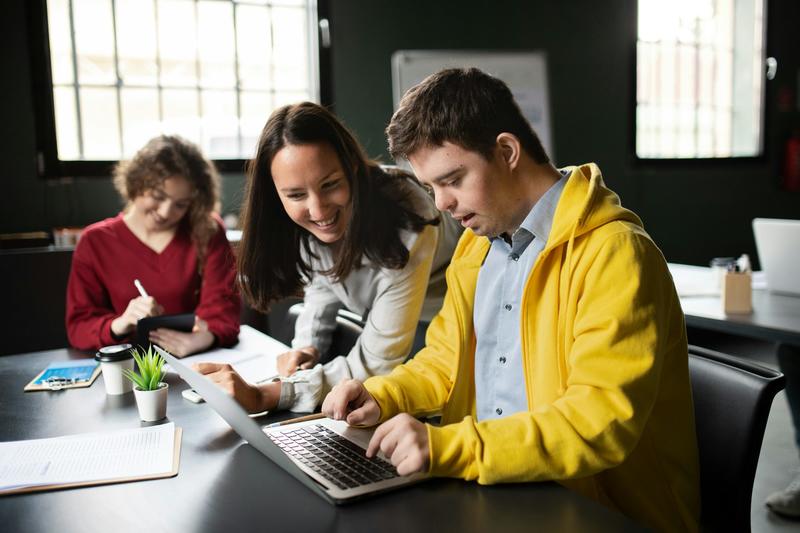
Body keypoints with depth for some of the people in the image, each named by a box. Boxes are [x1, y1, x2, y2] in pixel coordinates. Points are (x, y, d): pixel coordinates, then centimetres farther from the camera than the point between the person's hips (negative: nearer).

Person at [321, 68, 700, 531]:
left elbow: (604, 419, -25)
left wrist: (448, 447, -32)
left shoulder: (613, 254, -18)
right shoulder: (477, 242, 8)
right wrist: (381, 398, -1)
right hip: (493, 492, 7)